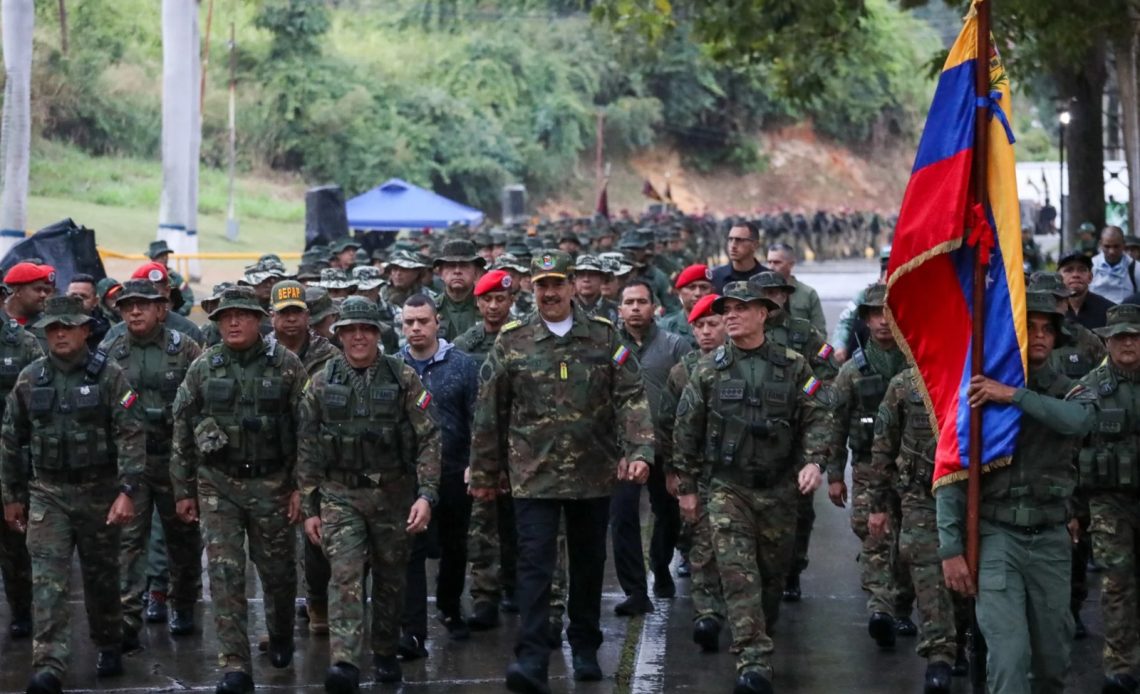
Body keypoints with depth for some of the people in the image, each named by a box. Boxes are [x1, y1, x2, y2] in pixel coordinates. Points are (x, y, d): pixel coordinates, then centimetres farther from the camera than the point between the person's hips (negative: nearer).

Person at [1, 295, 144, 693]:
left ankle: (109, 649, 33)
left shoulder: (109, 377, -4)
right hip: (47, 493, 1)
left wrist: (126, 491, -18)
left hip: (98, 492, -1)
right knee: (48, 580, -10)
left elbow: (130, 436, -9)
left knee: (101, 576, 12)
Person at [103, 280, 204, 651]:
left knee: (182, 536, 13)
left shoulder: (185, 349, 0)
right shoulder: (110, 354, 5)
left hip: (176, 457, 0)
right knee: (128, 538, -7)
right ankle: (126, 621, -10)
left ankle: (183, 606, 32)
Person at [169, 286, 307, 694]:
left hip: (271, 484, -1)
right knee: (224, 574, -7)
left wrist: (301, 486, -8)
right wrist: (183, 490, 6)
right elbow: (182, 432, 8)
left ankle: (281, 637, 39)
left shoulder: (287, 366, -3)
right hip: (217, 484, 1)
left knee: (277, 570, 11)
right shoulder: (202, 369, 2)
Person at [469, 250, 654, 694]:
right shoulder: (512, 342, 0)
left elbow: (631, 399, -2)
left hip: (593, 475, 2)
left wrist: (640, 451, -16)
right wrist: (484, 474, 6)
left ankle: (585, 650, 28)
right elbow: (490, 413, 4)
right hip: (533, 475, -2)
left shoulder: (604, 337, 2)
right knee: (534, 565, -9)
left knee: (589, 564, 13)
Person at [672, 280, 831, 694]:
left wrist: (814, 460, -16)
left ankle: (758, 645, 33)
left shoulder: (793, 367, 2)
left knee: (773, 574, 11)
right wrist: (686, 487, 8)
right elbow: (686, 430, 8)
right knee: (739, 577, -13)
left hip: (779, 489, 1)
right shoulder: (708, 370, 2)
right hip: (728, 488, -1)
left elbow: (818, 416, 1)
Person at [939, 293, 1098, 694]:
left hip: (1051, 539, 3)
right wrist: (951, 549, -9)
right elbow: (950, 476, -2)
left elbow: (1078, 419, -19)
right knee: (1009, 654, -13)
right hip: (996, 536, -3)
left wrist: (1014, 395, -23)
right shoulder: (976, 393, 1)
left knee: (1053, 655, 9)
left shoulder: (1070, 391, 7)